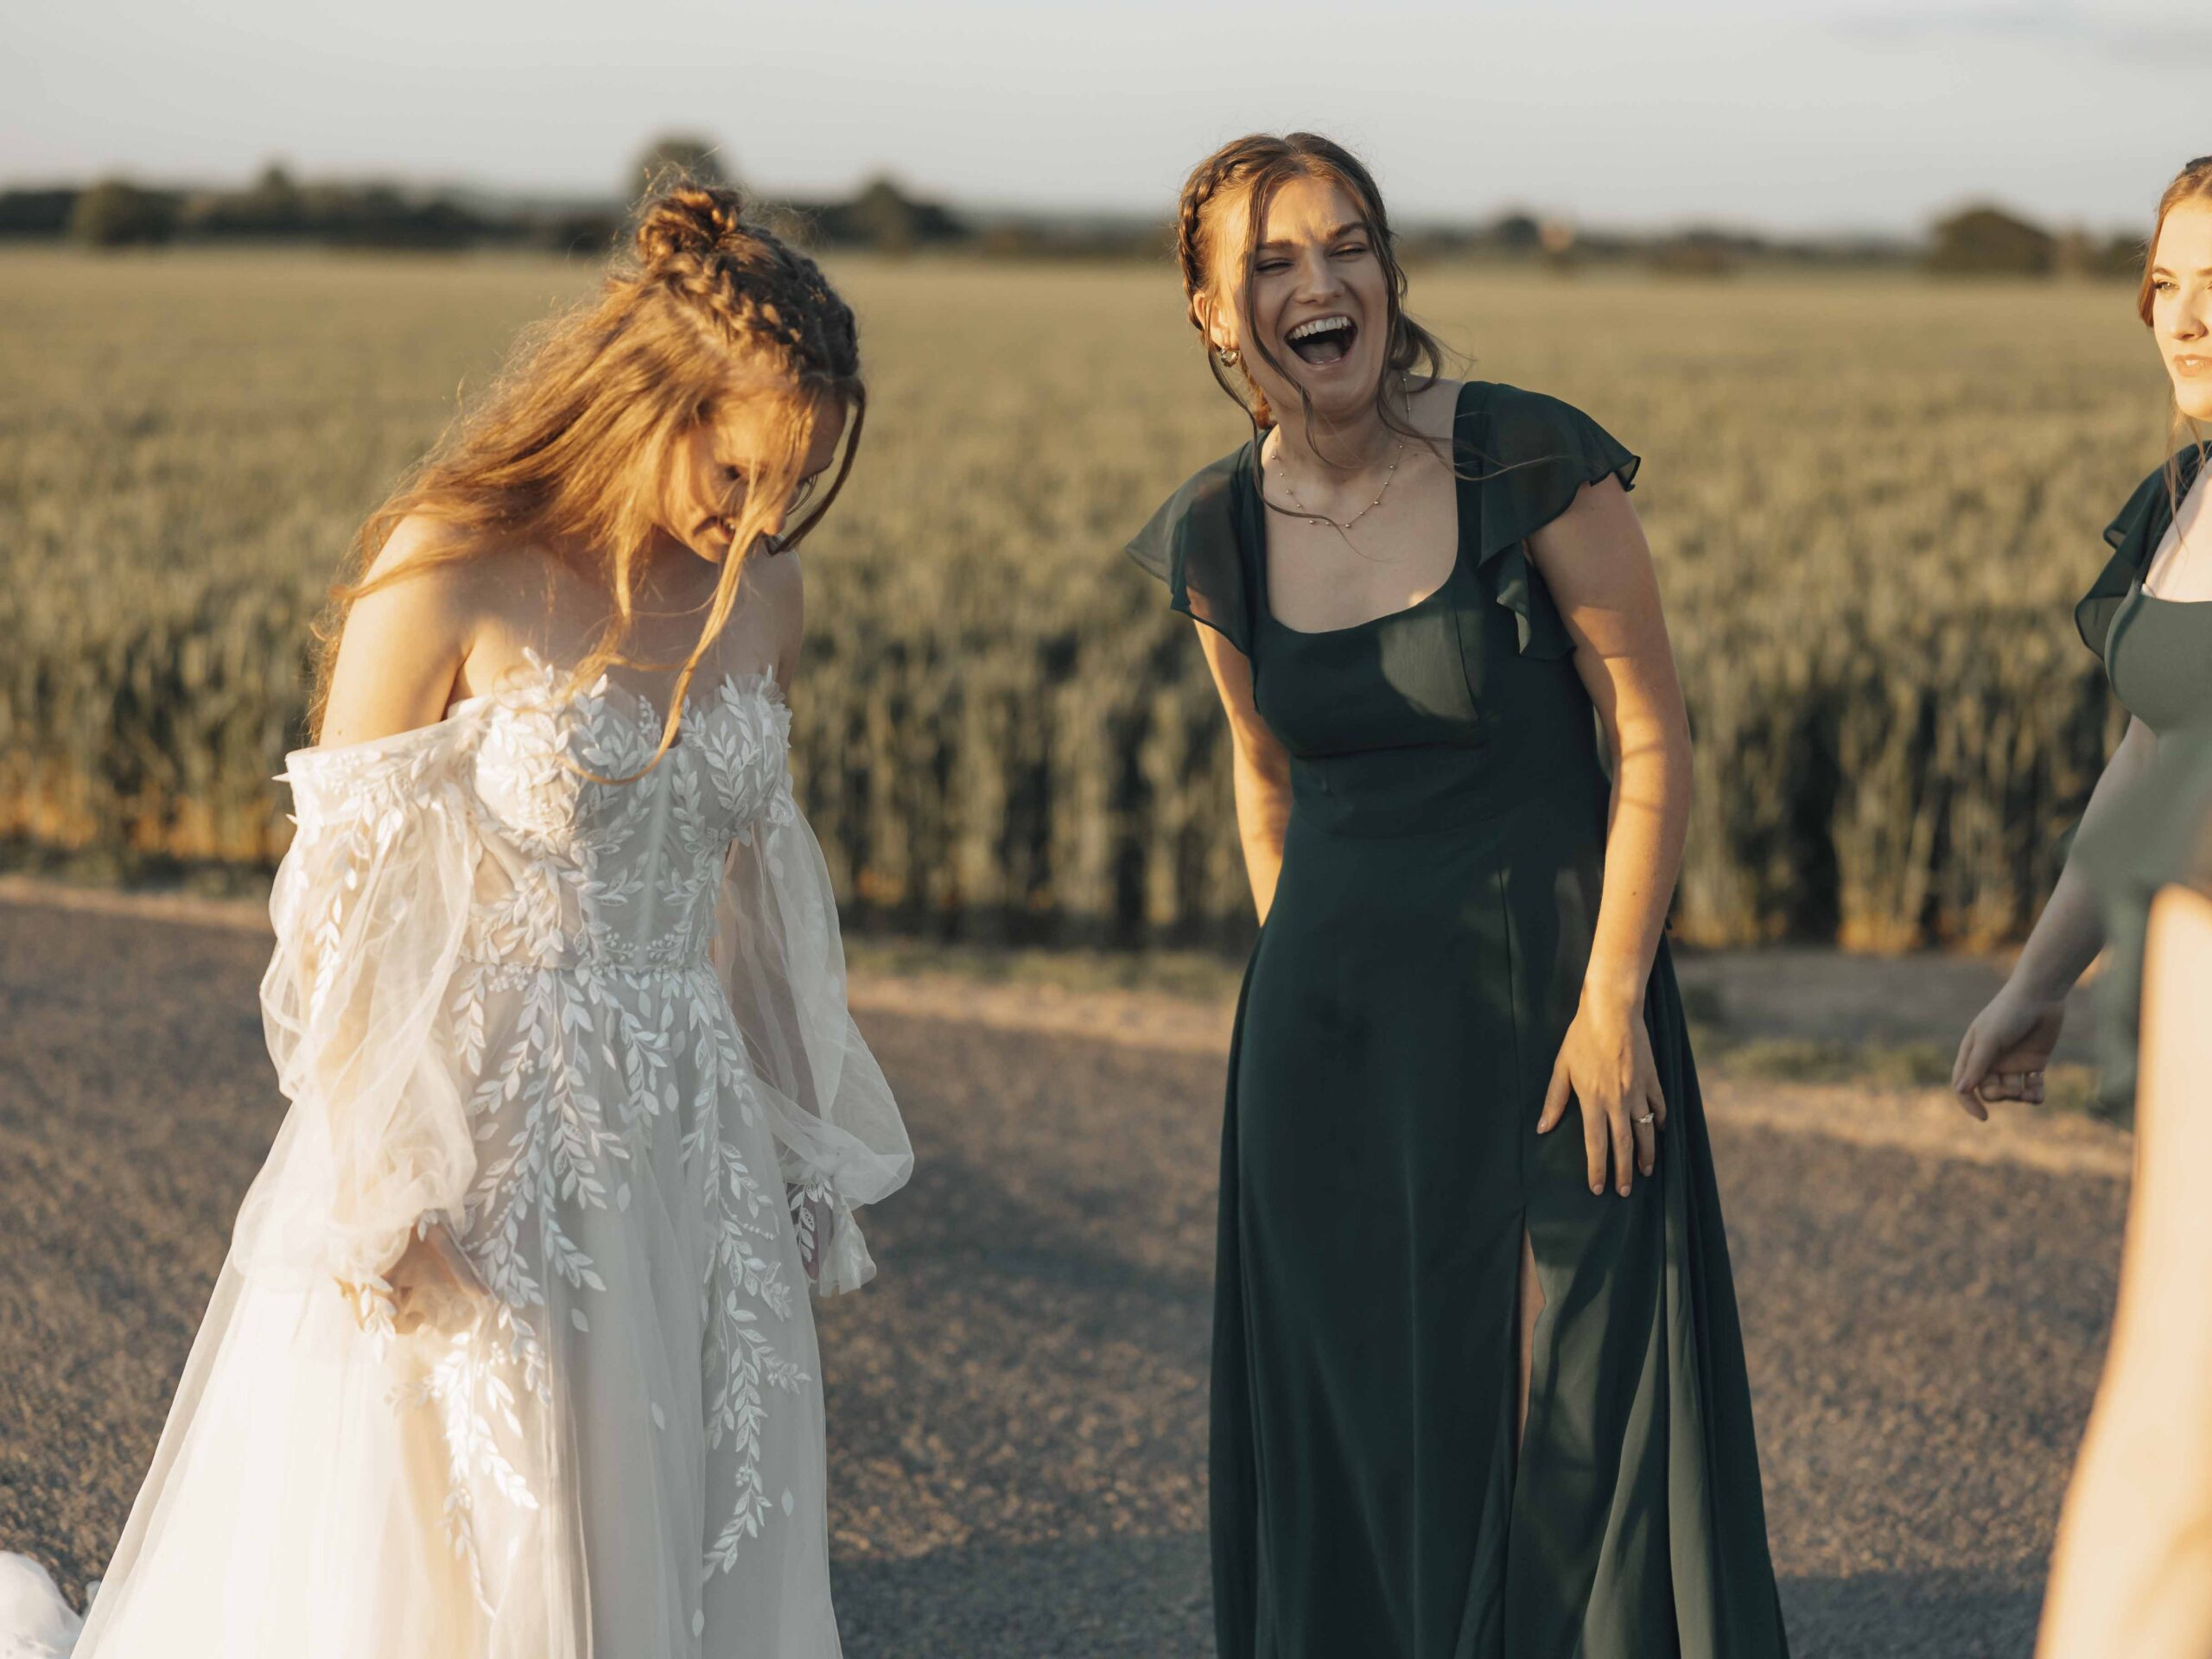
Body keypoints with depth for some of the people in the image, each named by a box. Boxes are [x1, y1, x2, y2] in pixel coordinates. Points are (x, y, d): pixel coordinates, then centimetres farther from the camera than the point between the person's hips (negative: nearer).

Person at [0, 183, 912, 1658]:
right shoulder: (448, 574, -13)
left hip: (687, 1158, 6)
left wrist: (801, 1150, 16)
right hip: (476, 1160, -6)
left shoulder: (758, 586, 5)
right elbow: (346, 896, -11)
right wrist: (374, 1193, -14)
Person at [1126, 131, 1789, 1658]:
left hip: (1551, 996, -4)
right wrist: (1299, 983, 15)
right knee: (1355, 1432, 11)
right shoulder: (1218, 534, -1)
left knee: (1578, 1418, 0)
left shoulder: (1532, 461, -14)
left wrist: (1610, 999, -14)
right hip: (1332, 1025, 4)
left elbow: (1652, 739, -10)